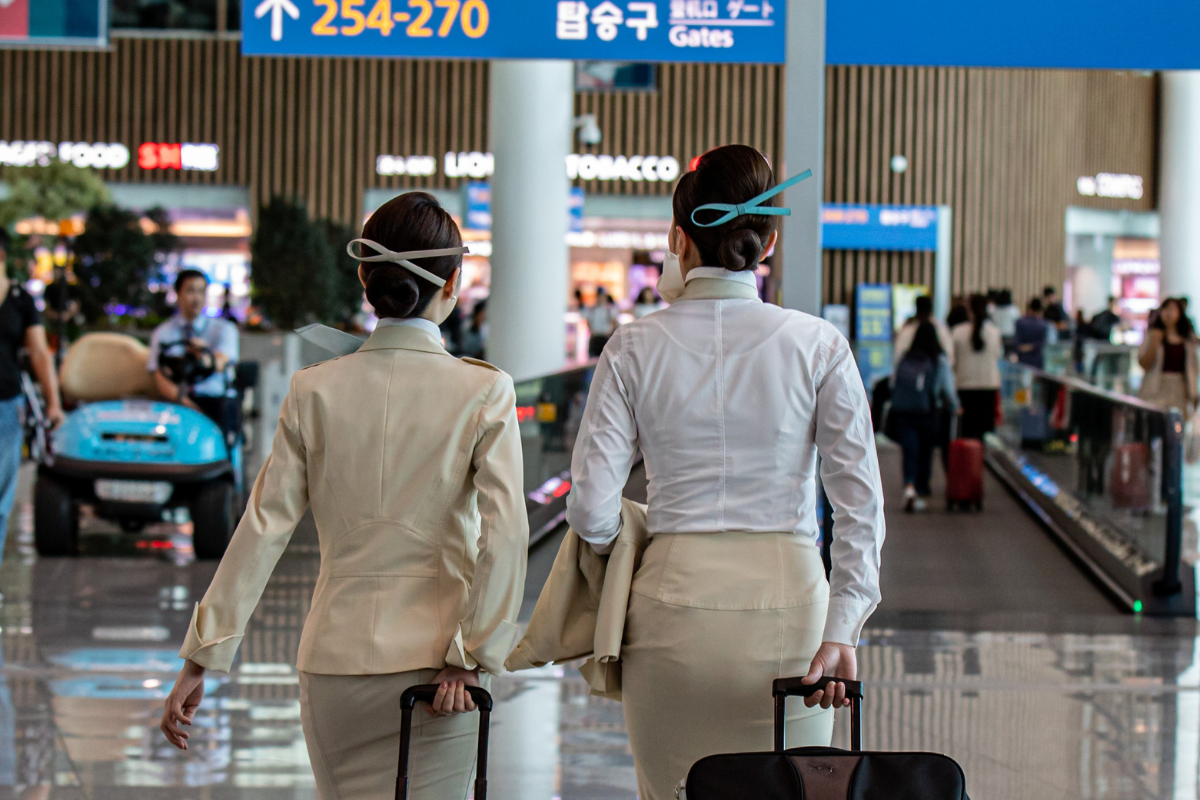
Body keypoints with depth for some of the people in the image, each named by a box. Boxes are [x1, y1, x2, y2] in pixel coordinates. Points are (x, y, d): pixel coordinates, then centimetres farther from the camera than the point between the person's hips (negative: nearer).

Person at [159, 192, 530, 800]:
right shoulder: (483, 391, -6)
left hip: (335, 657, 3)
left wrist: (201, 658, 3)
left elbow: (263, 528, -1)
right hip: (433, 654, -2)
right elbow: (505, 533, -14)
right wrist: (470, 657, -8)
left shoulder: (315, 391, 1)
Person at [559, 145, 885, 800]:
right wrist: (841, 630, -6)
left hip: (672, 605, 0)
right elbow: (860, 503, -6)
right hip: (786, 598, 0)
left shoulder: (636, 347, -2)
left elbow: (591, 507, -5)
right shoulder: (817, 346, -1)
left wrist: (620, 546, 16)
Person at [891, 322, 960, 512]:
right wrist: (954, 408, 13)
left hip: (903, 413, 1)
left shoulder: (904, 360, 5)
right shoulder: (940, 361, -2)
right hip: (928, 413, -1)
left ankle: (909, 486, -23)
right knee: (925, 453, 11)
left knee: (909, 453, 0)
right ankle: (921, 493, 17)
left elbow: (893, 385, 7)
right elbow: (948, 388, -2)